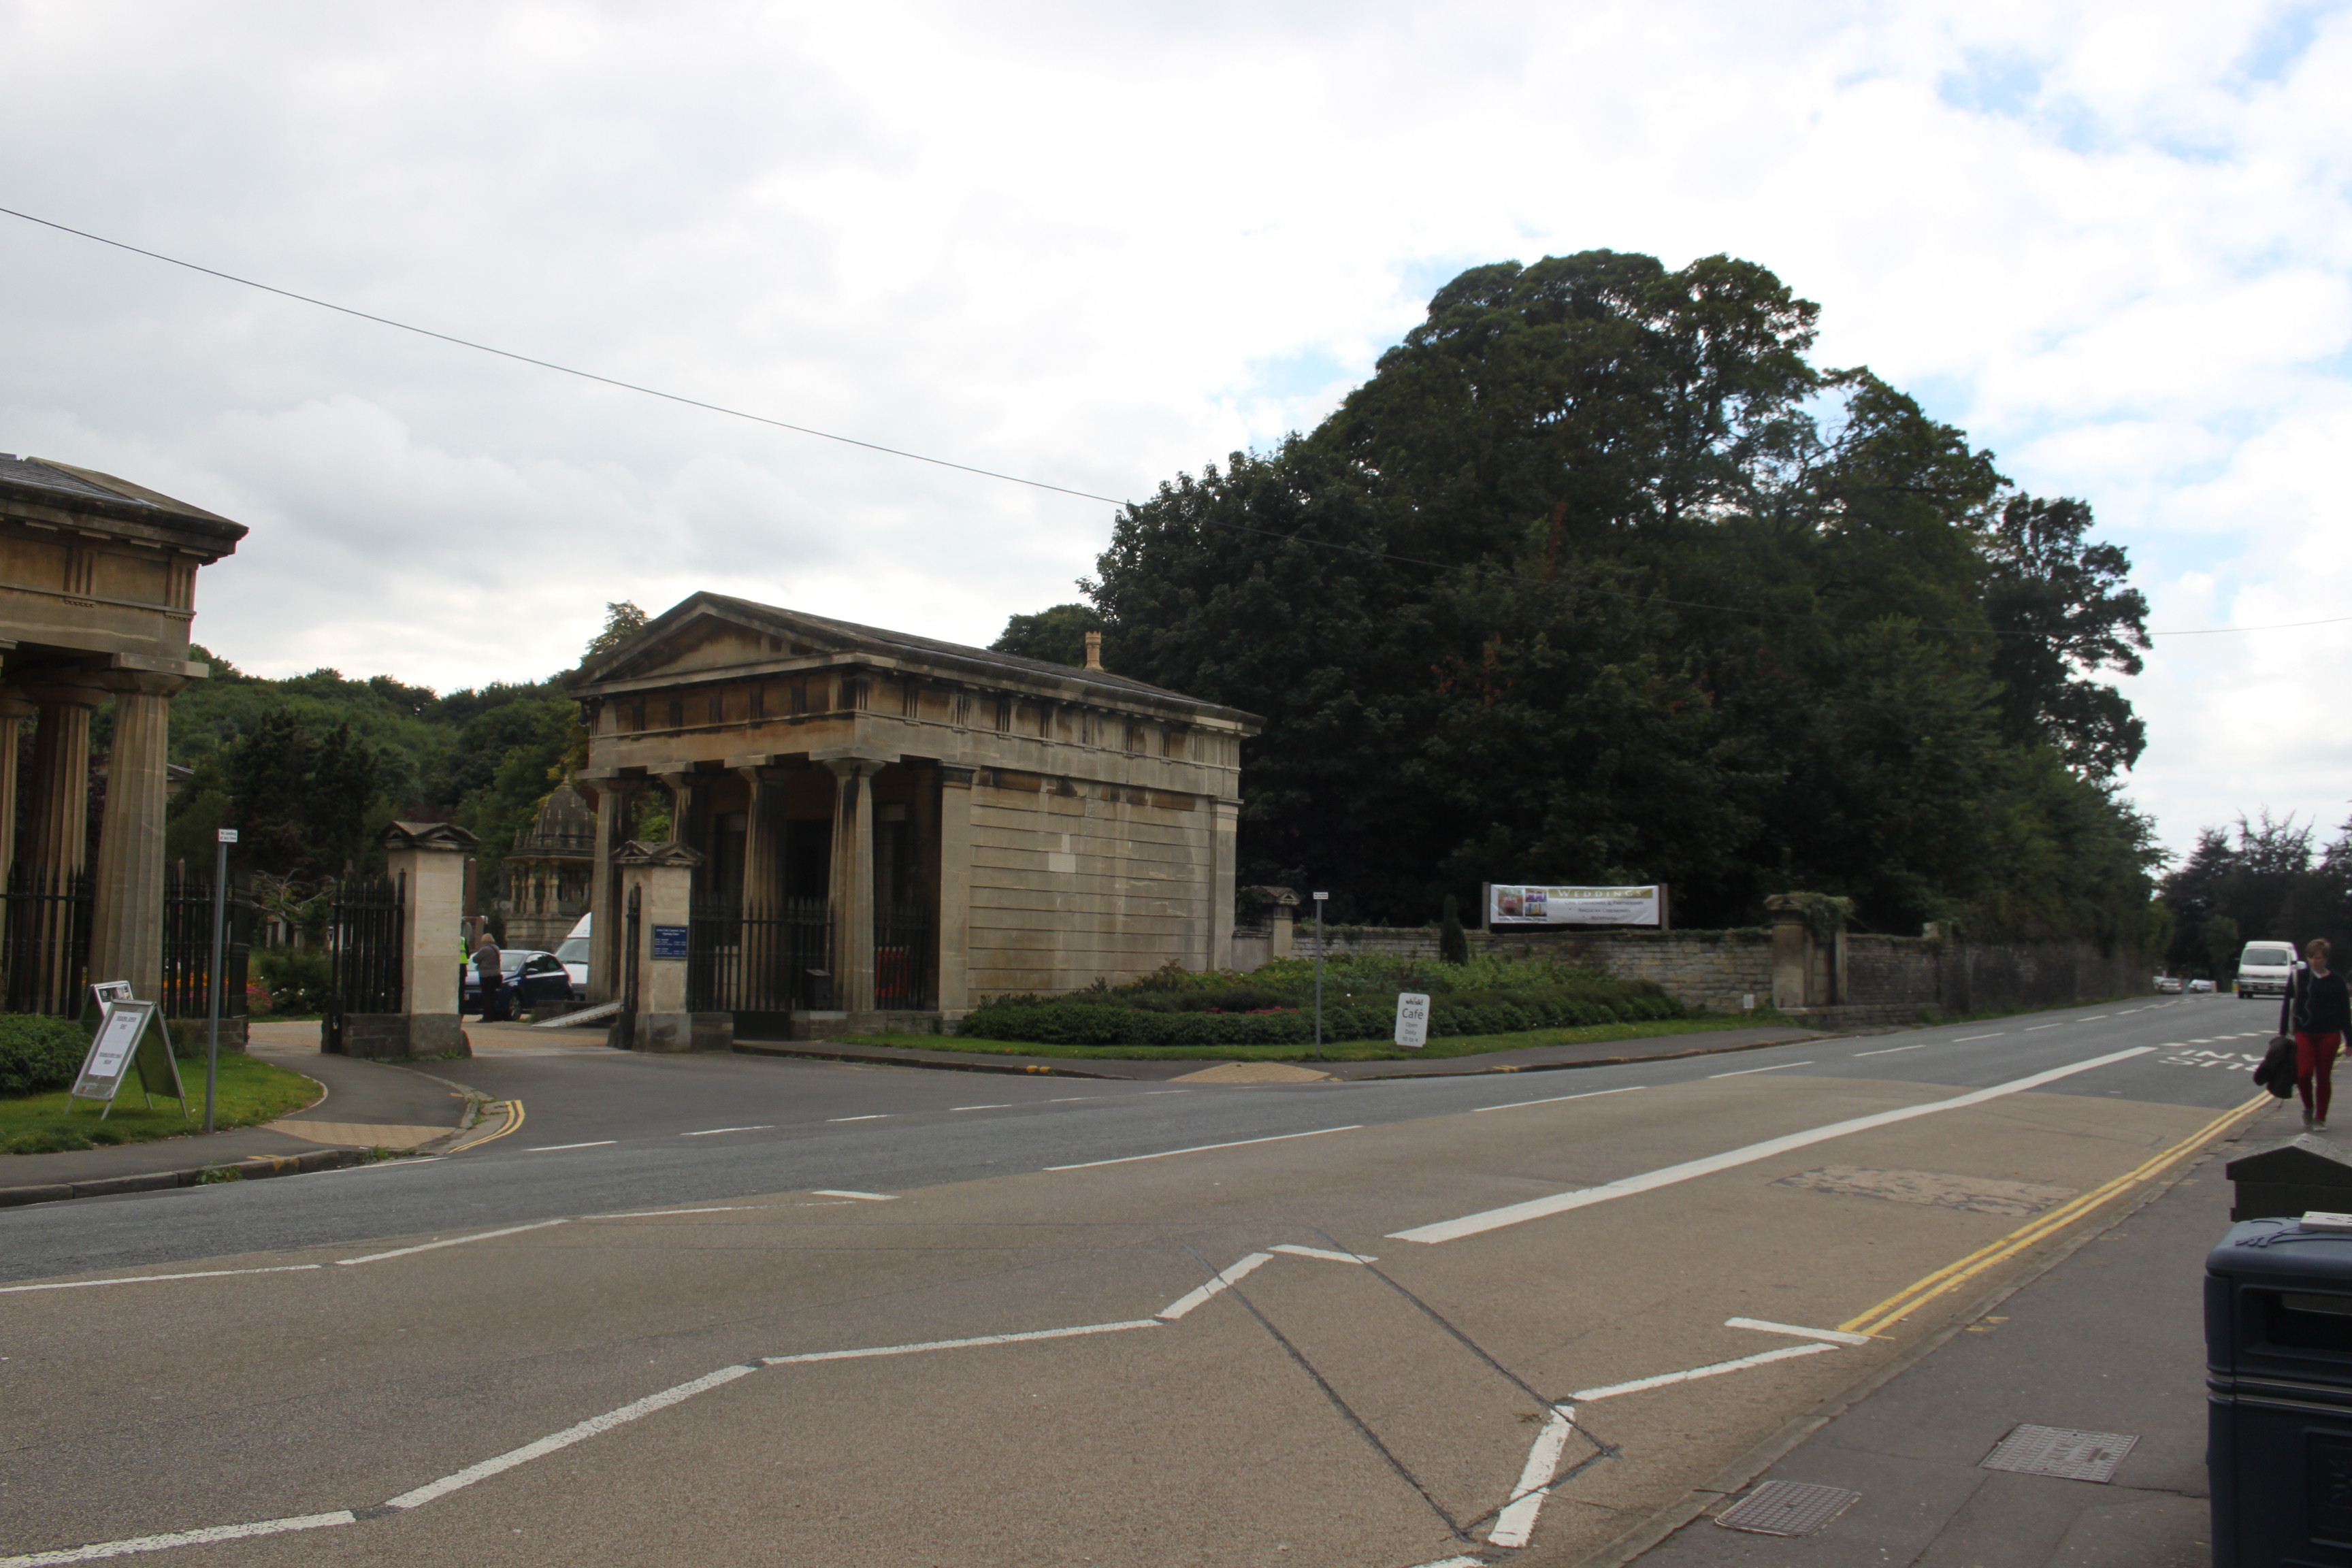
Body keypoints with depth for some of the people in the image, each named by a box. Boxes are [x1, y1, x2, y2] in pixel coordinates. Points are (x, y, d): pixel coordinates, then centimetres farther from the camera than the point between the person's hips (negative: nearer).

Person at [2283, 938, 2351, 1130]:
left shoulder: (2336, 980, 2)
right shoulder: (2298, 976, 0)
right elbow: (2287, 1004, 2)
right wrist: (2282, 1032, -2)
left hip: (2329, 1034, 1)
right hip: (2304, 1033, 0)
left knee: (2324, 1076, 4)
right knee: (2303, 1074, -10)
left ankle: (2321, 1118, 17)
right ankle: (2308, 1108, 17)